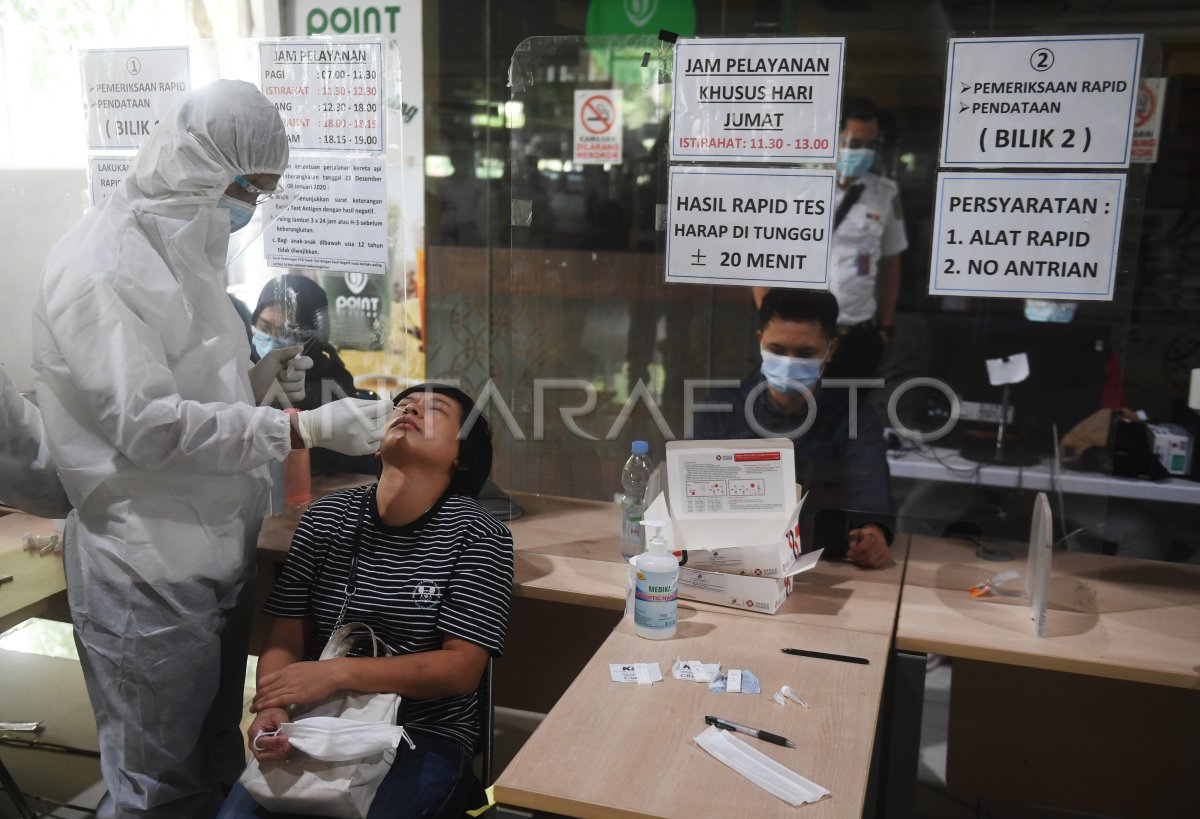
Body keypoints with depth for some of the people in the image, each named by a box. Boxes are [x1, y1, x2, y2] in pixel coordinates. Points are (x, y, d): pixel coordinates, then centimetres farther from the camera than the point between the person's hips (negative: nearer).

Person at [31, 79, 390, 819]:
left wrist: (255, 382, 1)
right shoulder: (102, 266, -16)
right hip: (150, 574, -9)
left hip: (218, 554, 9)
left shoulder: (181, 249, 13)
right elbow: (146, 425, -24)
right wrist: (304, 428, -26)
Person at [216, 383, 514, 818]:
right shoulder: (327, 517, 4)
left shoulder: (478, 535, -7)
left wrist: (337, 673, -19)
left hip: (424, 738, -2)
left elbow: (462, 668, -11)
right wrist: (272, 708, -19)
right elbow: (285, 641, 3)